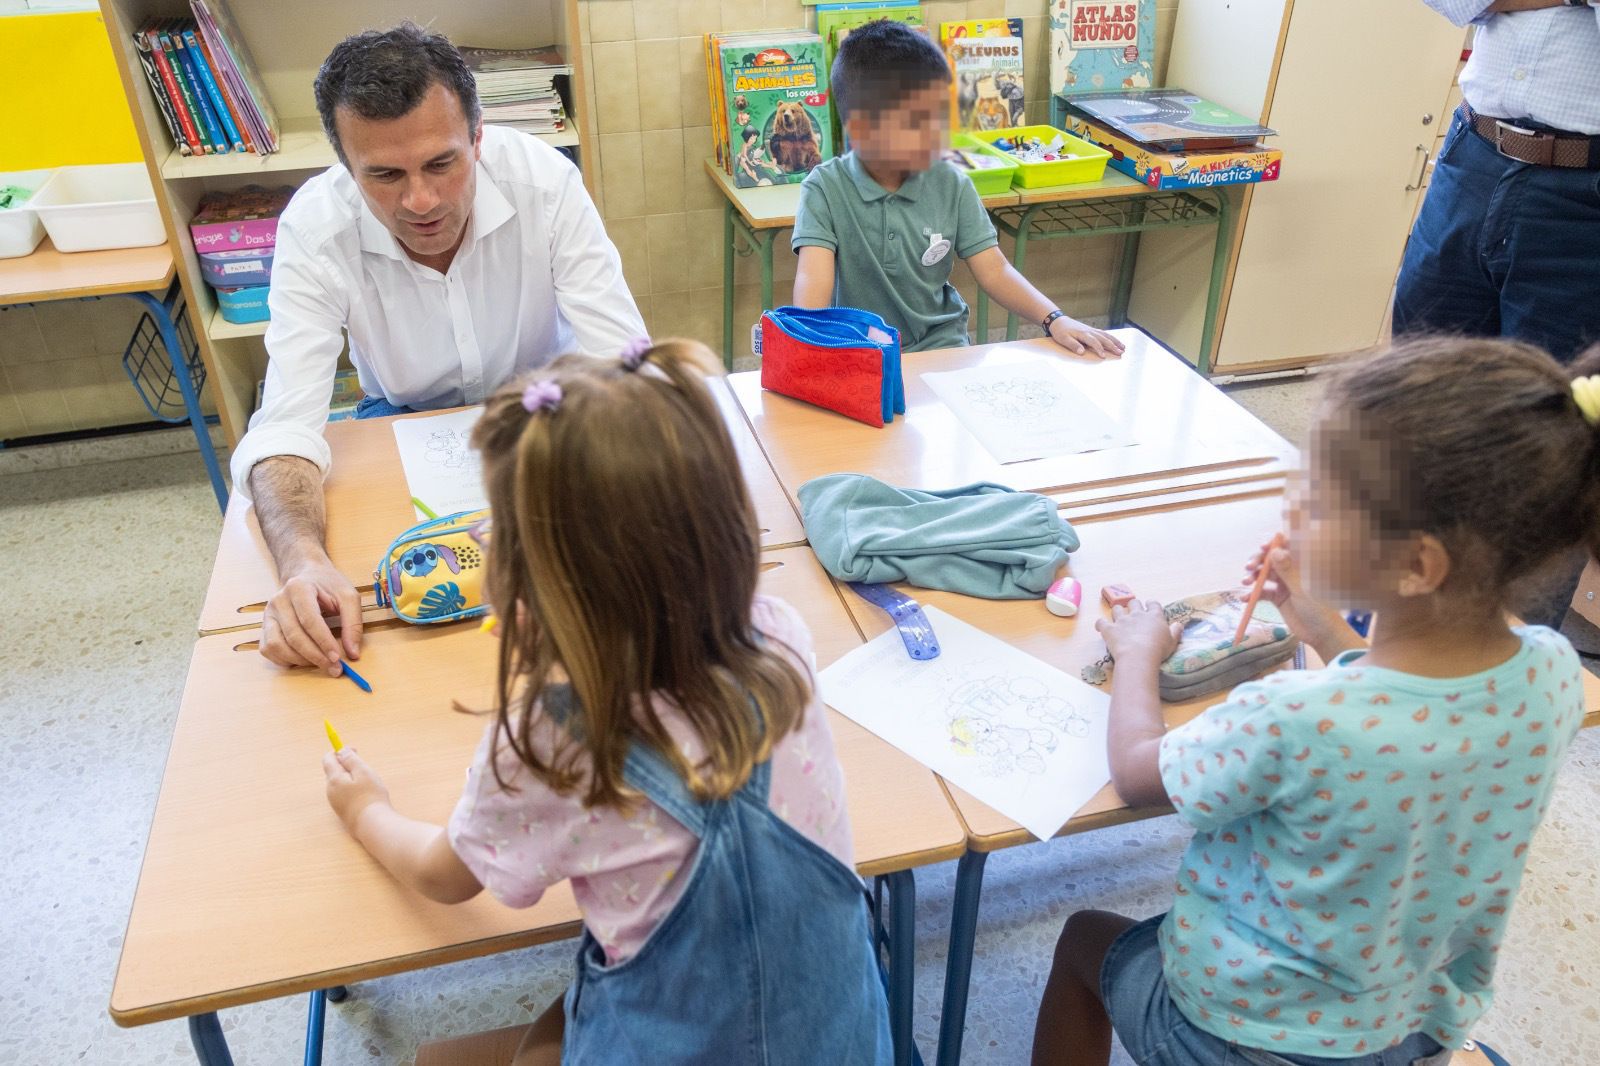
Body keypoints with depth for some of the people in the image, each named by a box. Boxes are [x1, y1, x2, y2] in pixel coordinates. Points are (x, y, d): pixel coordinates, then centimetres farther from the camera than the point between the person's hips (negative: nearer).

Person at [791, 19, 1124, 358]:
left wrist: (1054, 319, -17)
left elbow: (994, 270, -3)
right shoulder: (825, 189, -11)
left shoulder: (951, 184, -2)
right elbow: (814, 280, -22)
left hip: (941, 345, 2)